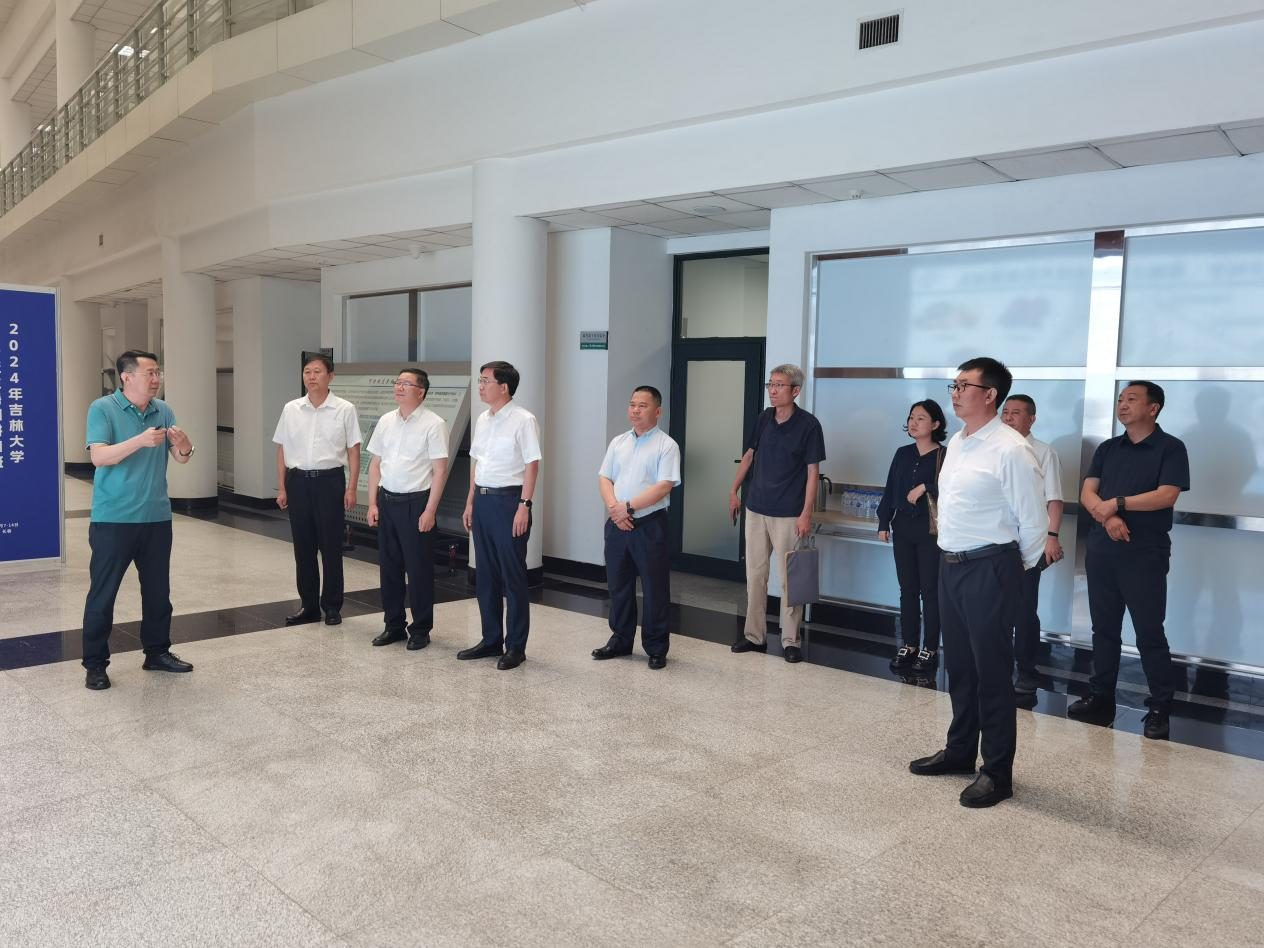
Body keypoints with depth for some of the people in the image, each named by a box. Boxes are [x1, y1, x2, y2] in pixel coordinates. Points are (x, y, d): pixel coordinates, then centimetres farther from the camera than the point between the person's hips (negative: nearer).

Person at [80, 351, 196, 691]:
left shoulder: (163, 410, 6)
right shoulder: (102, 409, -8)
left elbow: (181, 459, 4)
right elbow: (98, 456, -20)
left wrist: (183, 445, -19)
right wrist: (141, 441, -32)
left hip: (157, 517, 5)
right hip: (113, 519, -5)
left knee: (158, 590, 12)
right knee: (102, 593, 2)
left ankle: (157, 652, 26)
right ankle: (95, 664, 13)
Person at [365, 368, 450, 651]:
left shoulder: (433, 424, -9)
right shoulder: (385, 421, 9)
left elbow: (440, 470, -12)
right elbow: (375, 464, 13)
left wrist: (430, 511, -15)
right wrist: (372, 503, 7)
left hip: (416, 502, -6)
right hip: (386, 500, 6)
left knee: (419, 569, 2)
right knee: (388, 566, 12)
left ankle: (420, 630, 15)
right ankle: (393, 625, 25)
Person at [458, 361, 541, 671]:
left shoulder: (523, 420, -11)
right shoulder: (482, 420, 12)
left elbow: (532, 465, -13)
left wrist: (524, 506, -18)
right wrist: (470, 502, 16)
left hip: (508, 500, -8)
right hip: (483, 499, 8)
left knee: (513, 576, 0)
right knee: (485, 575, 13)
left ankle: (516, 646, 11)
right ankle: (491, 640, 26)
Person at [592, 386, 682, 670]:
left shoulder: (666, 445, -6)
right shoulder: (618, 442, 12)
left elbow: (664, 486, -15)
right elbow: (604, 478, 9)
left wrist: (628, 507, -18)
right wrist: (614, 507, -9)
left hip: (650, 526, -5)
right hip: (617, 525, 5)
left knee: (655, 590, 2)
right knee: (618, 586, 14)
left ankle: (656, 648, 14)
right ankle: (620, 640, 28)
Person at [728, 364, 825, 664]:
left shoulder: (808, 424, -9)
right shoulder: (764, 418, 5)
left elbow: (812, 471, -9)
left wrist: (806, 513, -14)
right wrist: (734, 491, 16)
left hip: (788, 514, -5)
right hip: (756, 509, 5)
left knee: (789, 578, 2)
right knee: (754, 574, 9)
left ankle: (790, 641, 12)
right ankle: (754, 635, 19)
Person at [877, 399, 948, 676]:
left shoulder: (944, 456, -7)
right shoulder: (903, 454, 9)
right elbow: (890, 489, 11)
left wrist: (925, 487, -20)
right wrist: (883, 523, 7)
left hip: (931, 532, -5)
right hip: (903, 529, 5)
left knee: (930, 591, 2)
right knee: (907, 589, 10)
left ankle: (930, 650, 12)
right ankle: (908, 646, 19)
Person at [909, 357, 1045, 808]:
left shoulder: (1010, 449, -15)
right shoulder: (956, 442, 11)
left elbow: (1033, 520, -12)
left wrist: (1017, 568, 0)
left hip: (989, 569, -8)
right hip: (950, 565, 8)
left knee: (992, 672, 1)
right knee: (958, 666, 18)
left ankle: (997, 772, 14)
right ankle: (959, 750, 34)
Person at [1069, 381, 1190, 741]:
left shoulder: (1171, 448, -1)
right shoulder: (1107, 449, 13)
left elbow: (1166, 495, -15)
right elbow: (1087, 493, 3)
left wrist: (1117, 502, -13)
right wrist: (1108, 517, -16)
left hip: (1145, 555, -5)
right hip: (1101, 551, 5)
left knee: (1149, 633, -2)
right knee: (1104, 629, 10)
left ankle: (1160, 708, 7)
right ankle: (1100, 699, 18)